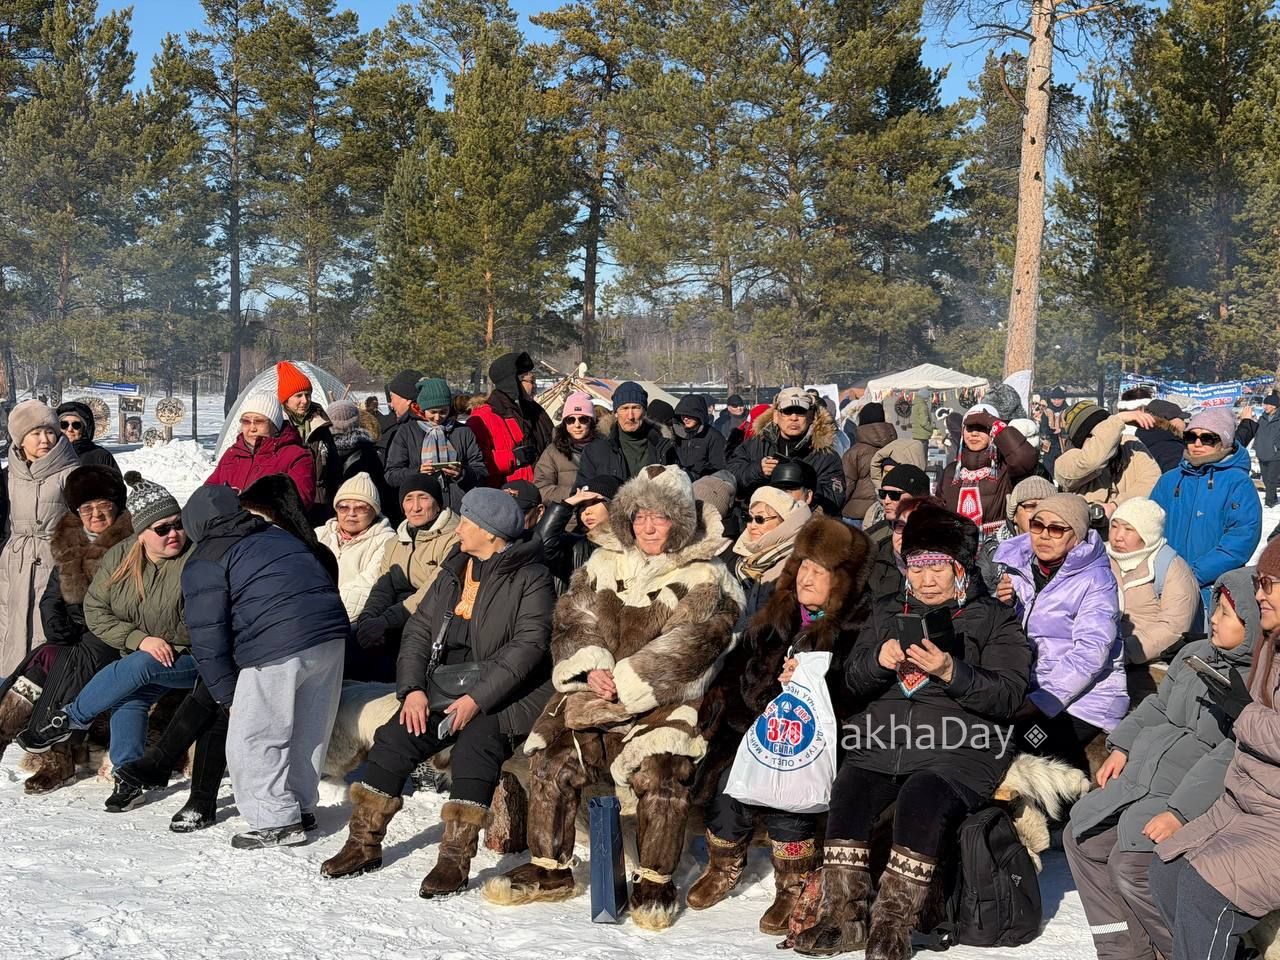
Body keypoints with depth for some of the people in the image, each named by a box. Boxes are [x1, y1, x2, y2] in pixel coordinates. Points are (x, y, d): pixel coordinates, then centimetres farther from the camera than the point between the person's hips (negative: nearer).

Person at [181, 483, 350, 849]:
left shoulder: (205, 562, 7)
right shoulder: (280, 536, 27)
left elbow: (208, 634, 3)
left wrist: (227, 694, 10)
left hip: (277, 648, -7)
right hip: (332, 634, 7)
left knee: (252, 739, 5)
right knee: (309, 732, 20)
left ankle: (277, 821, 7)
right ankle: (302, 806, 30)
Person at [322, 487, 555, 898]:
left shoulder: (531, 578, -5)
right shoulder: (455, 571, 17)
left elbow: (528, 645, -15)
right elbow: (419, 629, 13)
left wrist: (477, 699, -22)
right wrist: (413, 688, -4)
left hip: (505, 695, -6)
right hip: (444, 686, 6)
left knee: (475, 742, -33)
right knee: (393, 738, -12)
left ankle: (455, 858, -30)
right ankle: (364, 843, -1)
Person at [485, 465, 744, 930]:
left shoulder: (706, 580, 2)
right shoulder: (603, 566, 17)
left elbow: (687, 646, -10)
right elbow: (572, 621, 10)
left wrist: (624, 684, -17)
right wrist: (591, 668, -11)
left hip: (665, 703, -4)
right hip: (596, 694, 4)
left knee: (661, 768, -30)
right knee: (551, 755, -17)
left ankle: (654, 879, -12)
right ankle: (549, 868, -1)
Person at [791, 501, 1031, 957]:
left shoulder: (995, 619, 12)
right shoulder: (887, 613, 25)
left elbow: (1008, 694, 0)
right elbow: (852, 679, 19)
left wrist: (951, 672, -16)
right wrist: (879, 660, -3)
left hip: (959, 748, -3)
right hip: (880, 739, 4)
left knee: (923, 798, -34)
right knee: (848, 790, -27)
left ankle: (892, 923, -25)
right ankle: (843, 914, -18)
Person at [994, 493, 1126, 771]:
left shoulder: (1096, 580, -7)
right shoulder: (1011, 559, 7)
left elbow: (1090, 652, -18)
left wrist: (1039, 703, -25)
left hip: (1081, 694, -5)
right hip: (1024, 690, 5)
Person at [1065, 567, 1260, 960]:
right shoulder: (1194, 654, 10)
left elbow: (1232, 757, -26)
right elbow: (1157, 706, 23)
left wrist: (1180, 812, -30)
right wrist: (1122, 746, 9)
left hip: (1195, 799, -10)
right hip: (1141, 777, 10)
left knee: (1130, 865, -25)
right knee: (1080, 838, 9)